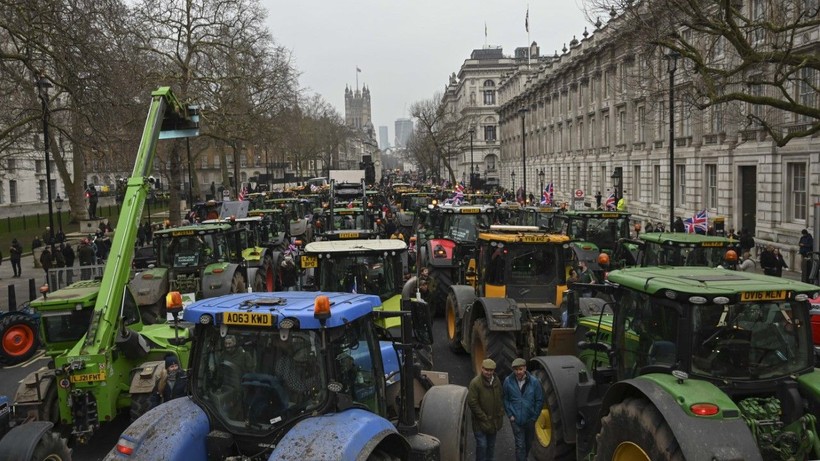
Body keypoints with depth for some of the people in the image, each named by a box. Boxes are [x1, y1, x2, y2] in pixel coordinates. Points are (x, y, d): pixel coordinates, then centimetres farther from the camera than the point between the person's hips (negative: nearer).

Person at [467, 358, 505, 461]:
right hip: (481, 422, -6)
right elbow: (472, 402, -19)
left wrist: (500, 414, 6)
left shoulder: (496, 381, 2)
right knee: (482, 445, -5)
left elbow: (500, 399, 14)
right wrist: (484, 418, -17)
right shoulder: (475, 383, -19)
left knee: (491, 445, 18)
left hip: (494, 421, 6)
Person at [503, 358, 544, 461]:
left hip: (530, 419, 2)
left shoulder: (534, 382, -11)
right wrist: (510, 415, -5)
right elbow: (505, 399, 0)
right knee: (520, 445, -4)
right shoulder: (508, 381, -10)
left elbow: (539, 400, -3)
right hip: (516, 419, -2)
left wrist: (534, 417, -4)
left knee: (528, 444, 19)